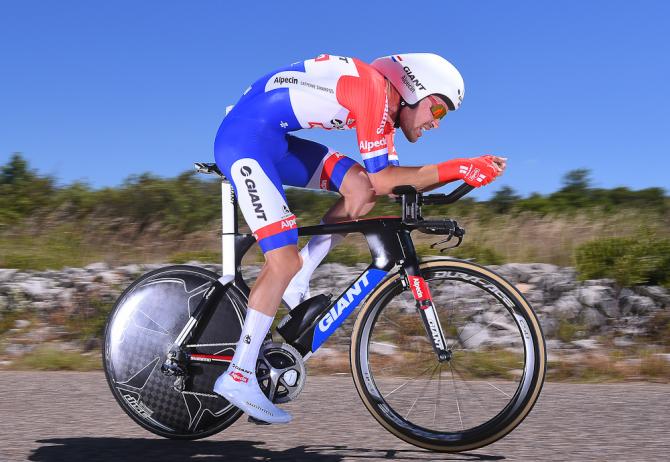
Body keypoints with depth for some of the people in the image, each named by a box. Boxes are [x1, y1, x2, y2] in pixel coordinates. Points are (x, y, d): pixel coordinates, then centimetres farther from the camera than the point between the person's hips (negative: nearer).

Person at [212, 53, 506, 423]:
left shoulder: (385, 106, 12)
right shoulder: (374, 88, -17)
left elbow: (393, 181, 10)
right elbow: (381, 179, -18)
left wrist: (459, 171, 0)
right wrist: (455, 168, -18)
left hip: (273, 141, 10)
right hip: (245, 139, -10)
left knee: (360, 189, 1)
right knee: (284, 261, -14)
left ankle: (296, 284, 6)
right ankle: (238, 377, -8)